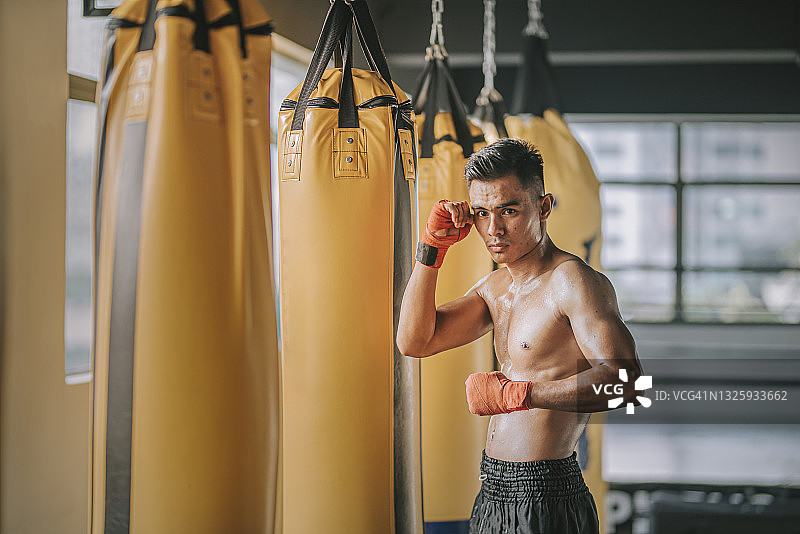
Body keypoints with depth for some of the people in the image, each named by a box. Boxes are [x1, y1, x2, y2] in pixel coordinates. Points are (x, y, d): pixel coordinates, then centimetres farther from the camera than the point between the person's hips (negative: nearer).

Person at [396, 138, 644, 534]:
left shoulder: (574, 281, -15)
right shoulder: (496, 288, 11)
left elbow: (623, 378, -27)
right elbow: (414, 342, 6)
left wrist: (515, 394, -28)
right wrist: (432, 246, 0)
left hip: (546, 500, -8)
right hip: (493, 491, 8)